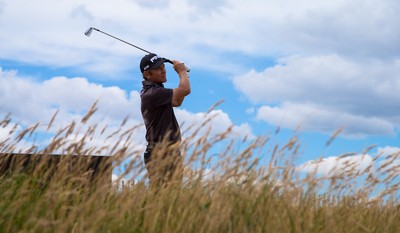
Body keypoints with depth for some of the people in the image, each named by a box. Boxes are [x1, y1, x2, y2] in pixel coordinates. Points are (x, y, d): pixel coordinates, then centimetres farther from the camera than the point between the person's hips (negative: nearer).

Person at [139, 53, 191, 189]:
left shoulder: (150, 90, 15)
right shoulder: (153, 93, -18)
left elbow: (177, 102, 26)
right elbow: (185, 90, -22)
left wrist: (182, 74, 14)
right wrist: (182, 71, -1)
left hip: (170, 152, 10)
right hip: (160, 155, -10)